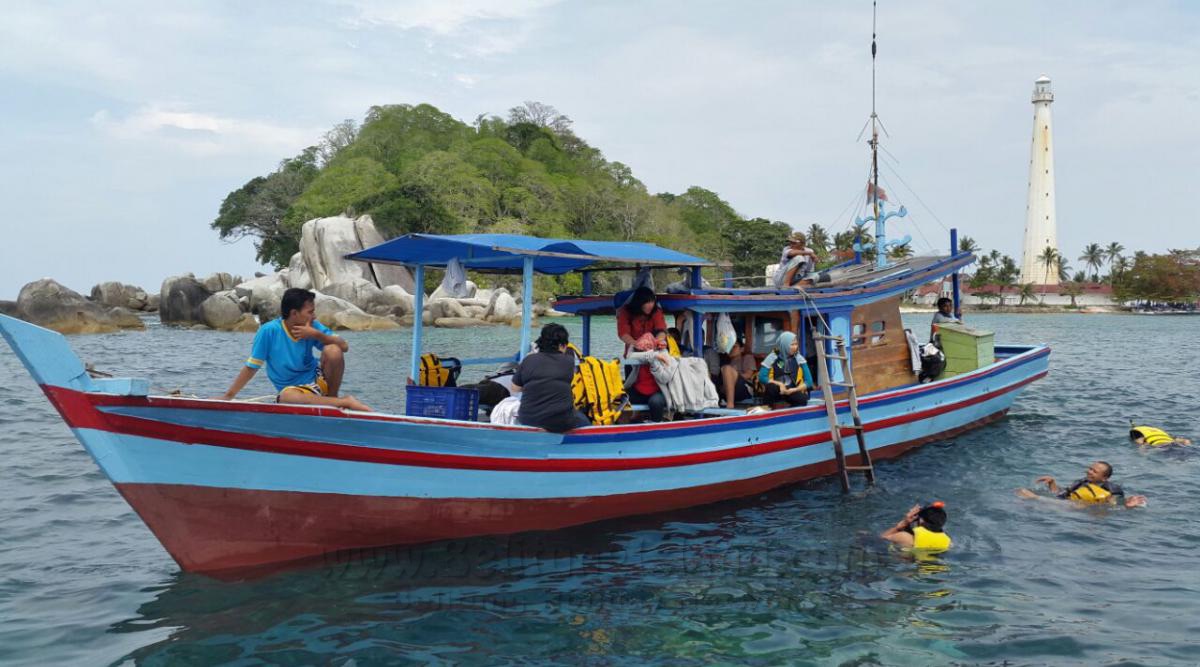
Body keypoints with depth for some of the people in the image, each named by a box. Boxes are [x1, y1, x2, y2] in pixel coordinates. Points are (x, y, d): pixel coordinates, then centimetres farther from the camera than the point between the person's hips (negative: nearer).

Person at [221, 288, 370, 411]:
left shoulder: (313, 327, -4)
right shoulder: (269, 331, -13)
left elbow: (344, 346, -11)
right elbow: (251, 367, -8)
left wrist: (317, 335, -22)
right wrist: (228, 396, -9)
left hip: (319, 379, 3)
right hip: (295, 388, -3)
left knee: (333, 350, -23)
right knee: (287, 396, -39)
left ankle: (332, 398, -5)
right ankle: (345, 402, -31)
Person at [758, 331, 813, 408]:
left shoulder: (799, 358, -2)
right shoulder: (773, 357, -6)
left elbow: (808, 381, -5)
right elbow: (762, 377, -13)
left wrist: (793, 390, -19)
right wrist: (779, 384, -22)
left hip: (793, 392, 1)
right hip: (776, 392, 0)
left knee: (802, 400, -33)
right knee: (771, 386, -36)